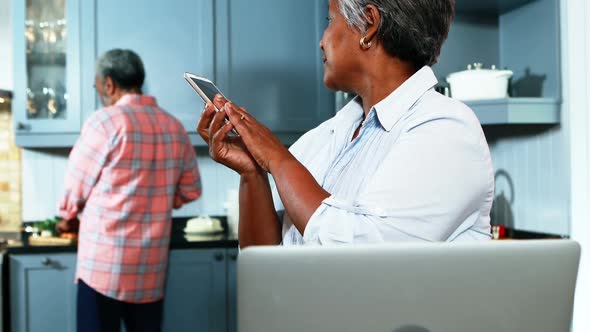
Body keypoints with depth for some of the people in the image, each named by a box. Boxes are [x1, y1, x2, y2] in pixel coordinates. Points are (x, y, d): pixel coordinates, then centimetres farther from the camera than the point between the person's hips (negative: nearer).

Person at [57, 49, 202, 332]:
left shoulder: (106, 121, -10)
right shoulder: (175, 127, 6)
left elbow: (77, 184, -1)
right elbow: (191, 190, 13)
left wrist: (69, 217, 18)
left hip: (105, 259, -5)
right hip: (152, 263, 5)